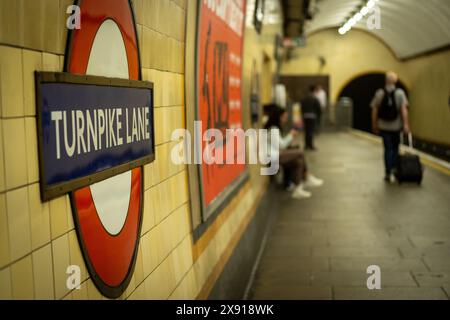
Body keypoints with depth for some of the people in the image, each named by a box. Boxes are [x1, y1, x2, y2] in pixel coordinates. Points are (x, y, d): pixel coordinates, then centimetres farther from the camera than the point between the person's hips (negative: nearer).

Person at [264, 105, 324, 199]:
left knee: (298, 161, -4)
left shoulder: (275, 128, 20)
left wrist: (290, 137, 4)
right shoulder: (273, 129, -13)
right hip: (274, 157, -11)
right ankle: (307, 179, 5)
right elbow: (281, 145, -14)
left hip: (277, 155, 11)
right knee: (300, 153, -13)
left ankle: (297, 188, -8)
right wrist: (291, 136, -1)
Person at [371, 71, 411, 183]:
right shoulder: (400, 93, -5)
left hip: (384, 126, 1)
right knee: (395, 148, 16)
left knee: (388, 149, 9)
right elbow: (404, 109, -14)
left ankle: (388, 173, 8)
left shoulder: (379, 93, -2)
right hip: (396, 126, -1)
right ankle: (394, 169, 5)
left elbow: (374, 110, -2)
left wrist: (374, 125, 7)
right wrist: (406, 124, -15)